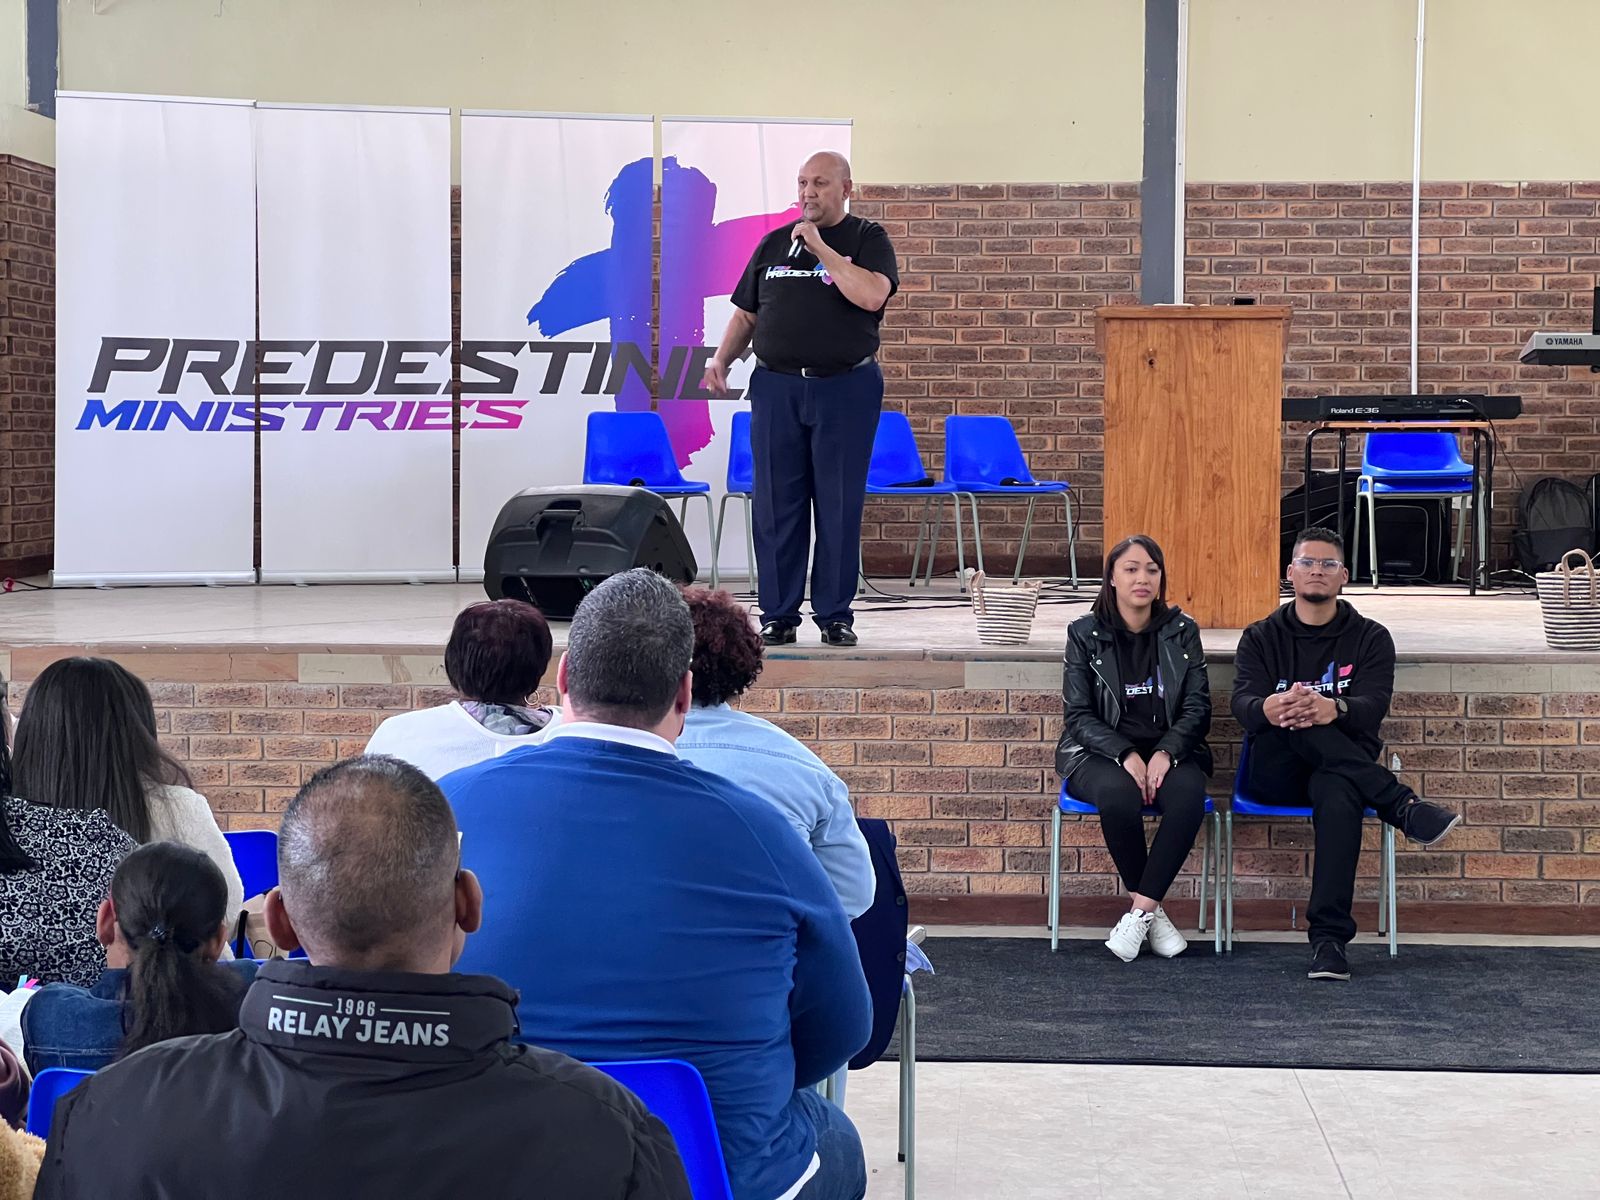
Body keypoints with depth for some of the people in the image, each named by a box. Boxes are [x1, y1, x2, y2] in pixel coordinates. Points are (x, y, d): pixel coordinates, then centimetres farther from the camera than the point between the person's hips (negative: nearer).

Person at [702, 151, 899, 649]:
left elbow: (872, 295, -17)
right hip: (776, 386, 3)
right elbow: (746, 314, 17)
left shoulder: (868, 240, 3)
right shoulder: (774, 244, 14)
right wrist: (720, 359, 2)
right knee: (776, 505, 2)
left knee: (840, 506, 0)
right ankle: (778, 614, 8)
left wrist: (821, 248, -14)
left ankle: (835, 614, 8)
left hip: (846, 388, -3)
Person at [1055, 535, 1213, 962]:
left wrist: (1165, 753, -17)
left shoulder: (1181, 631, 8)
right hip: (1100, 752, -1)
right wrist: (1126, 756, -19)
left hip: (1168, 748, 2)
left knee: (1189, 795, -33)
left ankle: (1140, 911, -26)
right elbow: (1079, 714, -2)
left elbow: (1198, 707, 3)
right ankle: (1153, 911, -17)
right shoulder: (1085, 633, 3)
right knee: (1119, 795, -36)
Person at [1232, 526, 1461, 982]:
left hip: (1343, 769, -1)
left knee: (1338, 795, -39)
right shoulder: (1262, 638, 14)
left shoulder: (1370, 638, 11)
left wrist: (1334, 710, -34)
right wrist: (1268, 709, -33)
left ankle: (1328, 939, -47)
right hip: (1275, 774, 1)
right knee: (1291, 722, -34)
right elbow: (1242, 704, -5)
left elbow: (1374, 706, -8)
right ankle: (1403, 806, -36)